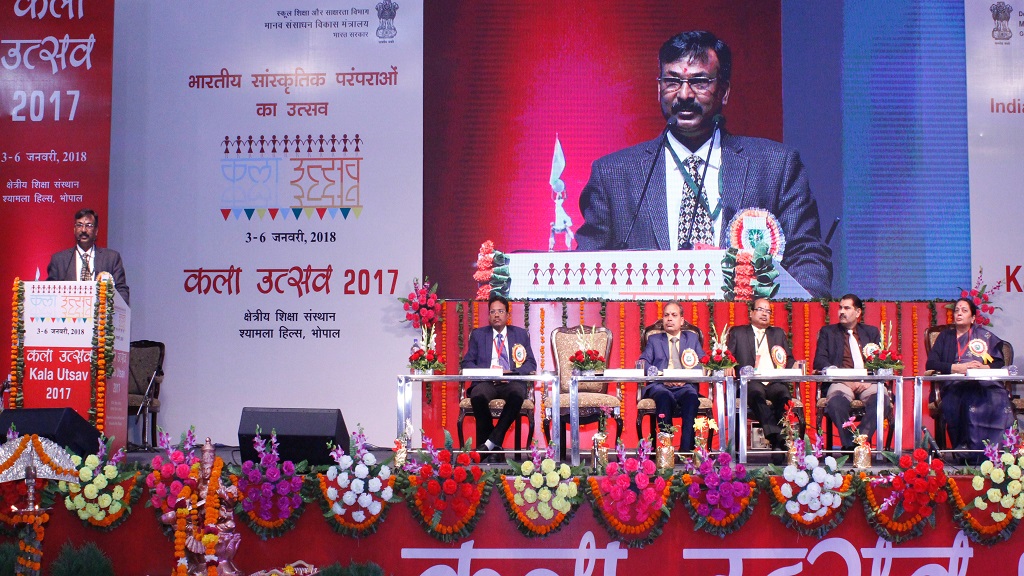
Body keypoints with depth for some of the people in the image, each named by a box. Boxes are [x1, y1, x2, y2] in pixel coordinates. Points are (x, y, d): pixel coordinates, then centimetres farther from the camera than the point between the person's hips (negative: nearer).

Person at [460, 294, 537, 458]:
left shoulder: (521, 334, 19)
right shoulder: (478, 334, 18)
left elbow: (531, 364, 11)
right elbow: (467, 363, 11)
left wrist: (512, 373, -10)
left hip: (512, 382, 0)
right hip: (486, 382, 0)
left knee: (518, 394, -37)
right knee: (478, 395, -36)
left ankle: (492, 440, -31)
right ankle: (493, 445, -23)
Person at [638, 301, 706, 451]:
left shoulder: (692, 338, 25)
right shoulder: (654, 340, 24)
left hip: (684, 386, 0)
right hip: (660, 386, 0)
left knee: (691, 396, -36)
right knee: (664, 396, -37)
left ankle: (686, 448, -41)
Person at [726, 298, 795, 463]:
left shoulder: (779, 333, 28)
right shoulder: (737, 333, 19)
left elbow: (789, 359, 23)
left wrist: (794, 367, -1)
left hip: (775, 382, 3)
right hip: (750, 382, -2)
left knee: (784, 394, -33)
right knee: (756, 393, -38)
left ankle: (781, 441, -40)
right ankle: (777, 440, -47)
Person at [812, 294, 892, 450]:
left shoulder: (872, 332, 23)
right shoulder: (827, 332, 18)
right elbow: (819, 362, 4)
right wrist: (845, 379, -11)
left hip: (868, 382, 1)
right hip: (841, 381, -1)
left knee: (882, 400, -33)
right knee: (835, 401, -37)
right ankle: (849, 443, -33)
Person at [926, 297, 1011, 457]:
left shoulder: (985, 336, 21)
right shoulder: (945, 336, 18)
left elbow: (1000, 363, 13)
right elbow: (930, 363, 4)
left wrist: (985, 368, -10)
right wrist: (957, 368, -11)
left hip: (985, 386, 1)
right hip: (956, 388, -1)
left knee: (998, 402, -34)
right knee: (970, 403, -37)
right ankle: (964, 448, -29)